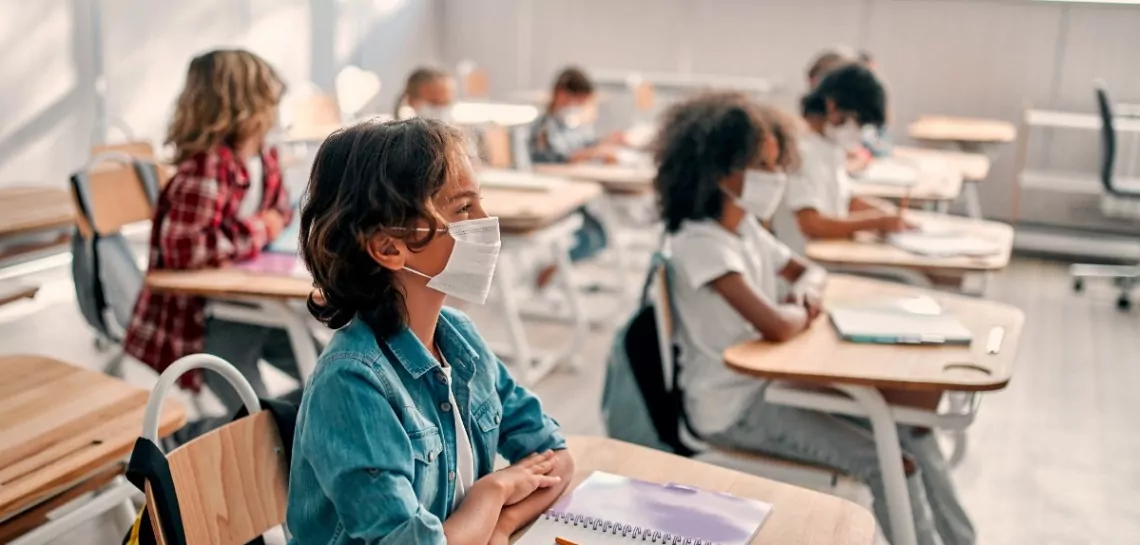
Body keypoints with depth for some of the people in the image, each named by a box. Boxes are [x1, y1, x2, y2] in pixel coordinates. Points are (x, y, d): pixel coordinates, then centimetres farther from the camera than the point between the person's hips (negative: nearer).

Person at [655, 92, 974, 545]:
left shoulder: (746, 227, 6)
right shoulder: (701, 243, -24)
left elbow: (812, 271, 20)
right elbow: (777, 327, -36)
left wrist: (807, 293, -4)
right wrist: (804, 313, -12)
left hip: (769, 381, 9)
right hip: (732, 408, -9)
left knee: (908, 421, 6)